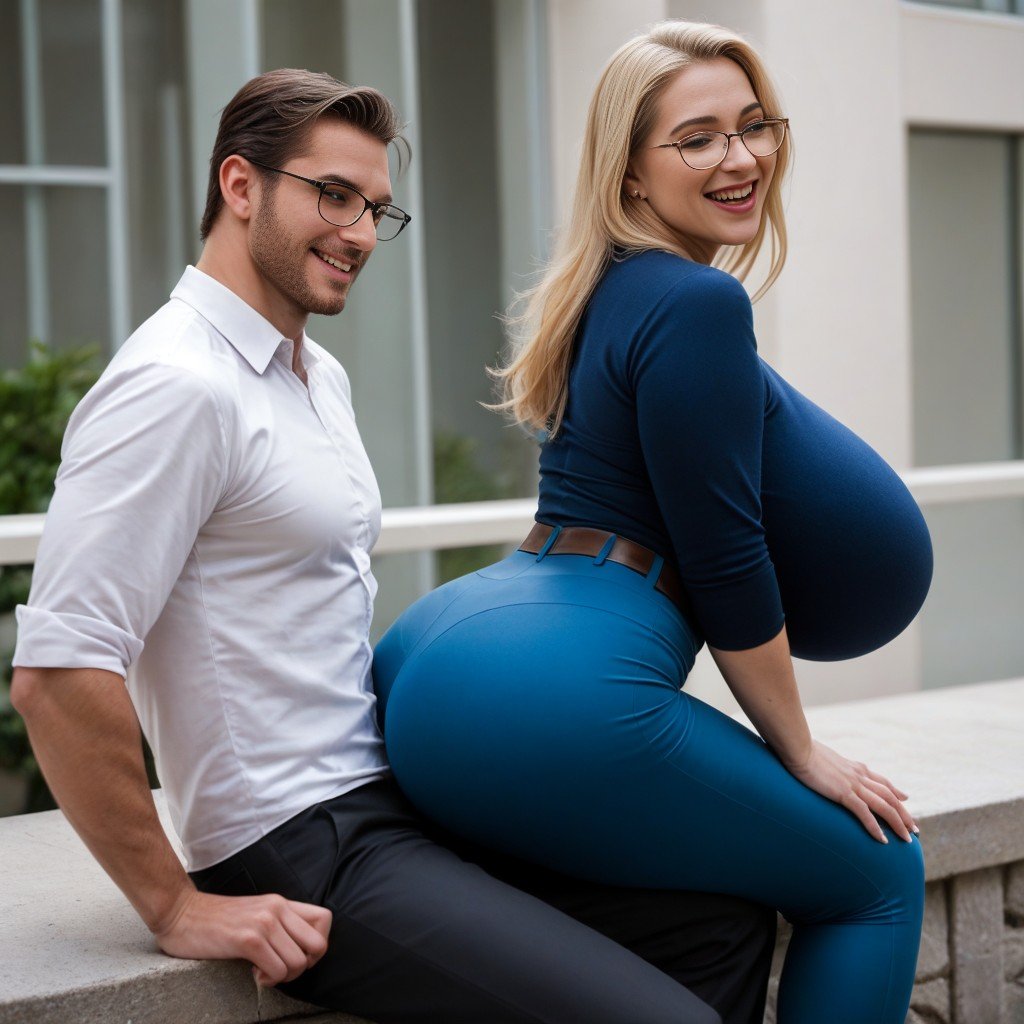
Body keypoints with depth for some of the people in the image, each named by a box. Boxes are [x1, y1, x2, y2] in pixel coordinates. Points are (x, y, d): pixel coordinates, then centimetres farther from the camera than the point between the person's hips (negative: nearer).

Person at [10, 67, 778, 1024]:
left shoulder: (319, 376, 14)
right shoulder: (178, 386, -16)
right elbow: (57, 672, -22)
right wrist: (175, 907, -17)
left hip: (396, 796, 10)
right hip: (306, 854, -10)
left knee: (725, 919, 7)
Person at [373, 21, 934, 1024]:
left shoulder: (612, 292, 19)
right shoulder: (695, 303, -10)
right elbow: (723, 561, -9)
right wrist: (801, 753, 2)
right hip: (555, 704, -10)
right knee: (880, 876, 7)